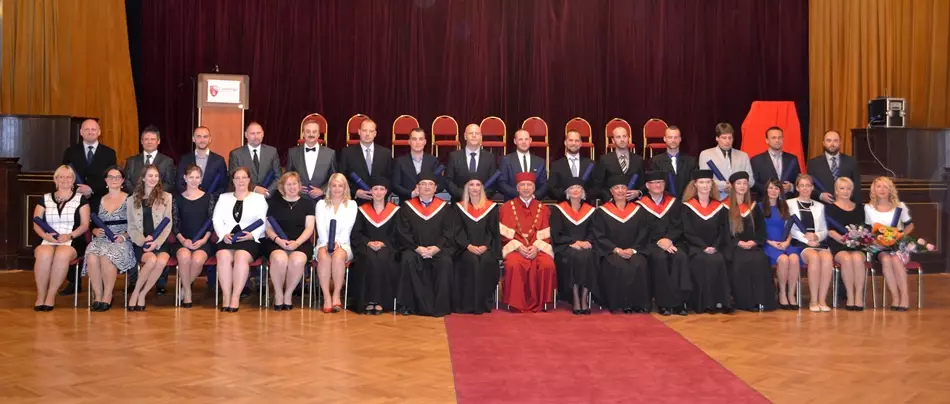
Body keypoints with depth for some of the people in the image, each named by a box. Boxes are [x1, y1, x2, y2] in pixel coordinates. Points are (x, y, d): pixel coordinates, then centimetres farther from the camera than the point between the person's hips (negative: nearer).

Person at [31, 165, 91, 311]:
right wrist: (46, 236, -10)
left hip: (72, 241, -2)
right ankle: (40, 296, -23)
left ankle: (51, 296, -26)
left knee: (62, 254, -38)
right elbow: (36, 224, 11)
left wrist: (69, 236, -13)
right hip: (48, 240, 2)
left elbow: (85, 225, 4)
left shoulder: (80, 199, 12)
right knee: (44, 254, -35)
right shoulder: (45, 199, 18)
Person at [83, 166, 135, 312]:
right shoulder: (100, 200, 19)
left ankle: (107, 297, -22)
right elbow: (93, 224, 22)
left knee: (106, 256, -36)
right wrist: (95, 231, 0)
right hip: (102, 240, 3)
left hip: (121, 241, -3)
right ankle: (98, 296, -23)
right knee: (92, 257, -32)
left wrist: (124, 236, -12)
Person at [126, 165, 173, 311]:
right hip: (140, 243, 0)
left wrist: (156, 243, -11)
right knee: (152, 260, -33)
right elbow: (131, 227, 7)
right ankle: (135, 293, -12)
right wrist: (143, 240, -12)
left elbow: (168, 225, 3)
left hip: (160, 242, 0)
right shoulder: (132, 199, 12)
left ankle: (142, 295, -15)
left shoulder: (166, 197, 9)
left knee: (162, 261, -33)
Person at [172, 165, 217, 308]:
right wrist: (183, 240, -11)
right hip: (183, 241, 1)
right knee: (184, 257, -35)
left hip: (203, 241, -1)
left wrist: (203, 240, -10)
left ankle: (185, 287, -7)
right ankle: (187, 292, -15)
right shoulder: (178, 198, 10)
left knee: (197, 260, -34)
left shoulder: (209, 197, 9)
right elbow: (175, 223, 6)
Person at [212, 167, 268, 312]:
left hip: (250, 240, -2)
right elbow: (216, 219, 12)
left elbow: (263, 222, 4)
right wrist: (224, 234, -8)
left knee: (241, 257, -35)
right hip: (227, 239, 2)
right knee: (223, 257, -32)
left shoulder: (259, 198, 15)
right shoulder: (223, 197, 22)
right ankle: (226, 296, -30)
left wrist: (253, 235, -14)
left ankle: (236, 297, -31)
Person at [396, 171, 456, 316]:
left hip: (438, 249, 0)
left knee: (445, 262, -31)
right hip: (415, 248, 0)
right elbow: (402, 233, 1)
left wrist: (436, 248, -15)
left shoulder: (444, 207, 10)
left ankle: (440, 306, -22)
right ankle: (409, 304, -23)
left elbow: (449, 233, 3)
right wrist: (417, 248, -14)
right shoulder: (407, 207, 8)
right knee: (408, 260, -32)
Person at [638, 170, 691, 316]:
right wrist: (659, 241, -15)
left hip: (673, 242, 2)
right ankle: (663, 302, -29)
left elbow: (677, 226, 7)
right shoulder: (641, 205, 7)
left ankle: (679, 301, -30)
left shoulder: (674, 203, 16)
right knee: (660, 258, -35)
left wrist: (669, 240, -13)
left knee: (681, 257, -31)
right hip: (651, 243, -2)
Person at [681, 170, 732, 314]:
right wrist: (704, 247, -15)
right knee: (704, 261, -33)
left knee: (718, 261, -30)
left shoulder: (719, 207, 13)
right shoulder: (688, 207, 4)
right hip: (695, 248, -2)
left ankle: (720, 301, -26)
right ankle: (704, 303, -28)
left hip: (715, 248, 2)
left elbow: (722, 231, 9)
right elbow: (688, 233, -2)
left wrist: (715, 247, -9)